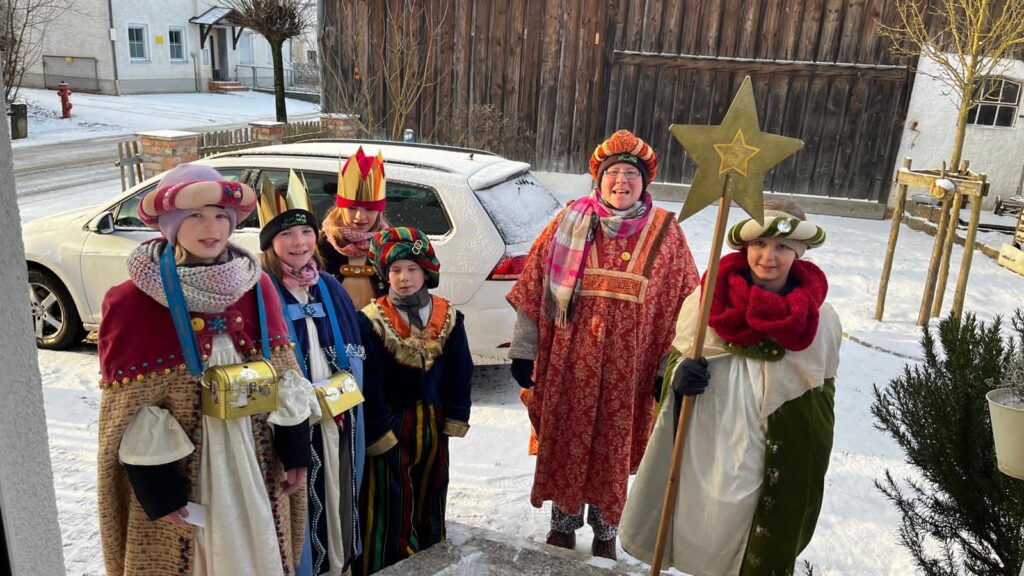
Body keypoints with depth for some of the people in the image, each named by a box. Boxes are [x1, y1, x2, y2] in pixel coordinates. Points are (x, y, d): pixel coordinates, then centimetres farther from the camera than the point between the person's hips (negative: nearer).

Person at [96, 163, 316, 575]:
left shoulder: (257, 286, 1)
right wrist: (157, 490, -13)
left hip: (257, 464, 4)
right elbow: (129, 409, -11)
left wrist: (295, 452, 2)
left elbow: (284, 376, 4)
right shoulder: (132, 302, -12)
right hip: (181, 473, -3)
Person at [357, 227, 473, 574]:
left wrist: (455, 419, 0)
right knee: (390, 505, 3)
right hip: (390, 422, -4)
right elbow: (370, 383, -11)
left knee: (430, 496, 18)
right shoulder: (372, 320, -11)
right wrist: (378, 432, -12)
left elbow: (459, 373, 2)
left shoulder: (448, 317, -2)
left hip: (432, 421, 4)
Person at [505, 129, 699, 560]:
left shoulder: (665, 233, -3)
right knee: (564, 443, 13)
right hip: (568, 363, 1)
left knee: (613, 449, 13)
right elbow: (534, 291, 0)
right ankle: (563, 523, 37)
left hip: (626, 371, 0)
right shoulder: (569, 223, -2)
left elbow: (681, 306, -1)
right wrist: (524, 351, 0)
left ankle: (605, 531, 37)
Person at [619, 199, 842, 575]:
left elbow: (822, 400, 4)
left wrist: (810, 471, 6)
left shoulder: (819, 320, -6)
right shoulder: (708, 298, -7)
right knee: (701, 544, 16)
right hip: (705, 457, 0)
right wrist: (679, 374, -19)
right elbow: (674, 359, 5)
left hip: (776, 466, 0)